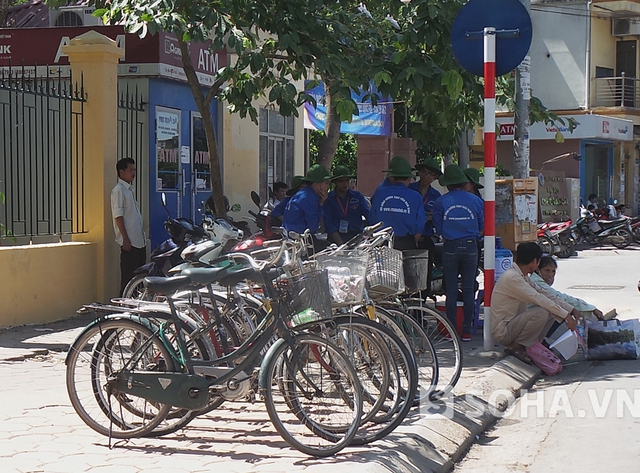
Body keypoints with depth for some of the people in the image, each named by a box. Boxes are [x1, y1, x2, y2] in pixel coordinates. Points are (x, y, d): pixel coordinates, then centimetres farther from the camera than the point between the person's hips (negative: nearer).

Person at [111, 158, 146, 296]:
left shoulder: (130, 189, 17)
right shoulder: (119, 190, -10)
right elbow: (118, 216, -15)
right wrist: (125, 239, -19)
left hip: (139, 241, 9)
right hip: (129, 242, -9)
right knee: (128, 276, -7)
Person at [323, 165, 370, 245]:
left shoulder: (358, 196, 15)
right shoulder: (328, 199, 6)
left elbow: (369, 214, 6)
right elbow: (328, 223, -1)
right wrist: (340, 243, -13)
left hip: (357, 236, 2)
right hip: (335, 237, -2)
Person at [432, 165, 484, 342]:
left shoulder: (441, 202, -5)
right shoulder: (475, 200, -2)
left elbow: (438, 228, 0)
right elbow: (482, 226, 5)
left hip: (450, 248, -1)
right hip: (470, 247, 1)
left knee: (451, 291, 5)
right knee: (469, 290, 6)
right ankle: (467, 330, 7)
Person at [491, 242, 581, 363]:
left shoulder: (523, 277, 10)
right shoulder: (511, 277, -21)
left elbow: (544, 294, 12)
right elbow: (537, 299, -24)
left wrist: (571, 309, 4)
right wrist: (566, 315, -22)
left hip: (514, 323, 10)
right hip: (502, 332, -10)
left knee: (552, 310, 3)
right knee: (541, 312, -27)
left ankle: (531, 345, 3)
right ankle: (515, 347, -11)